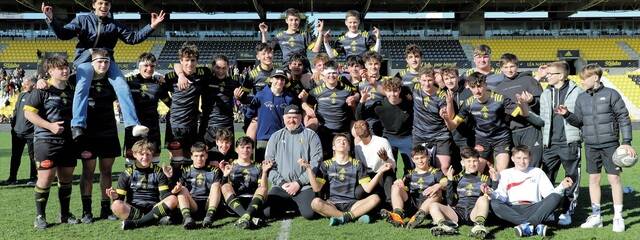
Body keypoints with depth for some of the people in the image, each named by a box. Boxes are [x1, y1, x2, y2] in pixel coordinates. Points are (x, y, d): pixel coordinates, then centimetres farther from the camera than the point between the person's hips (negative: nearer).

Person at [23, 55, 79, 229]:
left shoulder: (71, 90, 12)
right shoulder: (42, 90, -7)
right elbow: (28, 112, -12)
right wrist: (50, 126, -20)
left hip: (68, 141, 6)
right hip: (46, 141, -6)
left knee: (66, 178, 10)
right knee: (46, 177, -7)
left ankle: (65, 214, 23)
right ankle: (40, 216, 7)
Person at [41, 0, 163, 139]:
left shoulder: (115, 25, 15)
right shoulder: (82, 20, 8)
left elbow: (133, 38, 11)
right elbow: (63, 34, 0)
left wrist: (151, 27, 2)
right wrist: (51, 19, -17)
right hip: (86, 59, -2)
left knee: (122, 87, -17)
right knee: (82, 87, -28)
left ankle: (133, 125, -22)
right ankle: (78, 126, -34)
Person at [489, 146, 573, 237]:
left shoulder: (537, 172, 23)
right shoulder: (505, 174, 18)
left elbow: (549, 193, 12)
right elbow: (502, 196, 3)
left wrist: (561, 187, -7)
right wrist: (492, 193, -19)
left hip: (534, 208, 1)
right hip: (513, 211, -1)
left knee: (556, 197, -23)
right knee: (494, 204, -32)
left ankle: (527, 225, -41)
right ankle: (537, 226, -43)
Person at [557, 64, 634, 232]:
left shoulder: (610, 94, -6)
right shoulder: (581, 98, 7)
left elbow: (623, 118, -5)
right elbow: (579, 121, 10)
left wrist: (627, 142, -9)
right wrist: (567, 115, -9)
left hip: (610, 144, -4)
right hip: (591, 146, 4)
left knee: (614, 178, -1)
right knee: (593, 179, 8)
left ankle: (618, 217, 9)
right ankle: (595, 216, 17)